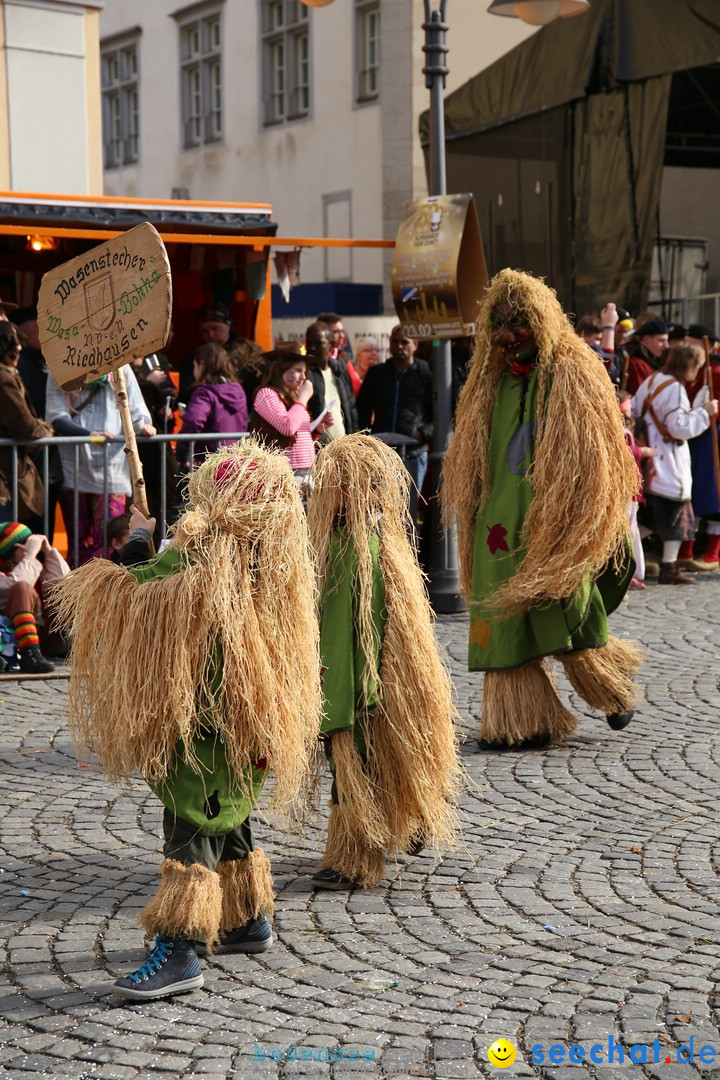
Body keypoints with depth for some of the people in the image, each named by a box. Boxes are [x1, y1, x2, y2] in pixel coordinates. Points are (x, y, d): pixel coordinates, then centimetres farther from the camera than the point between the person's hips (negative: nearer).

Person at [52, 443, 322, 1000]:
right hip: (248, 723, 9)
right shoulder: (280, 564, 3)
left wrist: (138, 540, 4)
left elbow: (125, 591, -13)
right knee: (227, 818, 22)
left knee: (191, 828, -8)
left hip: (208, 720, -9)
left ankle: (180, 952, -8)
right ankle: (250, 921, 35)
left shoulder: (201, 558, -22)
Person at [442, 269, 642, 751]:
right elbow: (473, 455, 18)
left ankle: (615, 688, 24)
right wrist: (479, 518, 13)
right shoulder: (494, 377, 12)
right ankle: (521, 723, 8)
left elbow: (598, 452, -6)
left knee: (564, 615, -4)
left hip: (557, 518, -5)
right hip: (503, 519, 5)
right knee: (508, 617, 1)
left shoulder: (574, 370, -5)